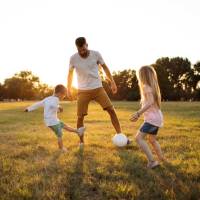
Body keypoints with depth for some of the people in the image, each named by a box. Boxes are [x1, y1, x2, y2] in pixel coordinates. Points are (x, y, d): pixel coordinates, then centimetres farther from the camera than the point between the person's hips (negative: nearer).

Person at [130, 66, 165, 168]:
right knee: (152, 139, 26)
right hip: (157, 118, 10)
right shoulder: (154, 86, 13)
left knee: (139, 137, -15)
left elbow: (150, 102, -28)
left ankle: (152, 161, -17)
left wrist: (138, 113, -31)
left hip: (152, 118, -10)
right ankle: (161, 159, 38)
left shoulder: (146, 86, -13)